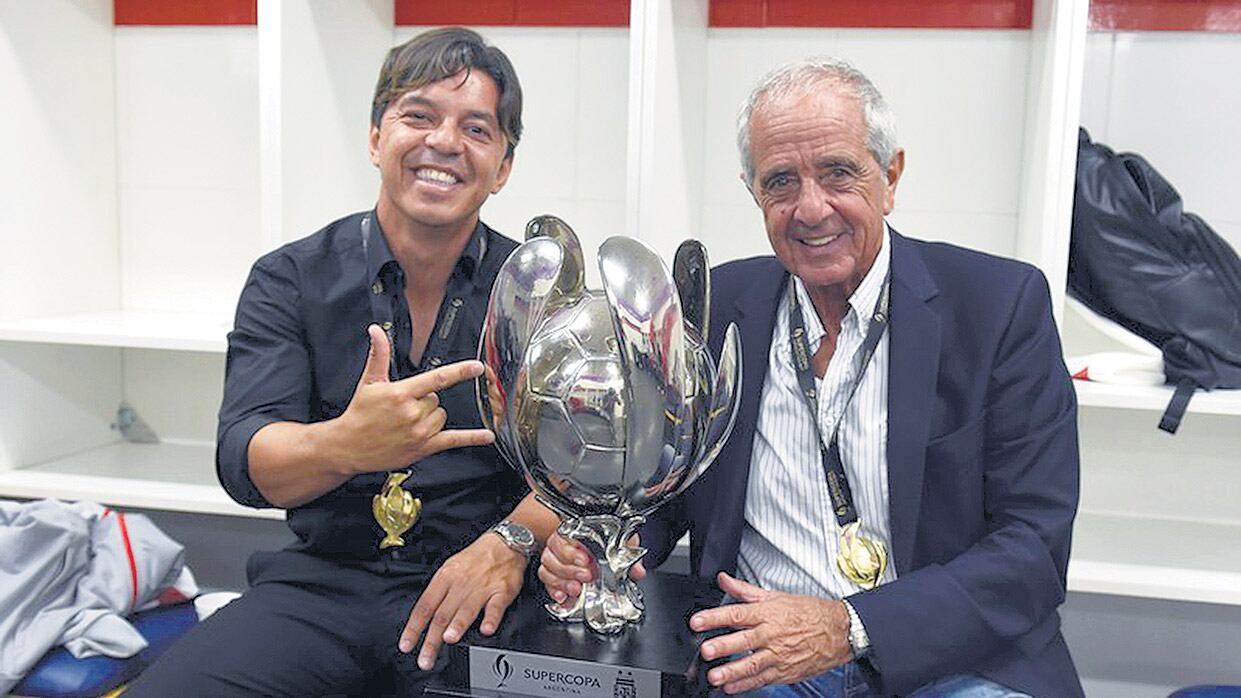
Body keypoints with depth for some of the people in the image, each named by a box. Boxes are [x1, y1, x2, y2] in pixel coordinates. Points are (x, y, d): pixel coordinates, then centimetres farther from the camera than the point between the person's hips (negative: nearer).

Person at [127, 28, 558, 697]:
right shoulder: (290, 279, 3)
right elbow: (243, 460, -9)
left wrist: (513, 540, -23)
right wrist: (346, 446, -31)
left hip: (471, 598, 0)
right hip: (322, 586, 1)